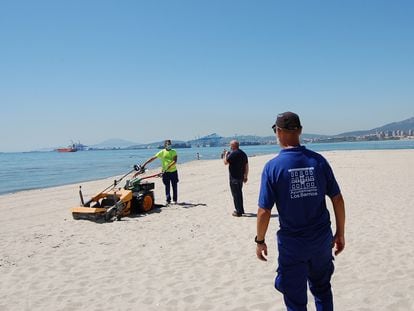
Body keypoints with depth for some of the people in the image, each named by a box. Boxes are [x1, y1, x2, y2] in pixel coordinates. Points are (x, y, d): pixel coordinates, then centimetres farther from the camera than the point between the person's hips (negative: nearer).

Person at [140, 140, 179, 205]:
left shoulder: (173, 152, -1)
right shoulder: (162, 152, 0)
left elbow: (175, 161, -15)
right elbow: (152, 158, -1)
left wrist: (168, 167, -28)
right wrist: (144, 164, -6)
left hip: (173, 171, 0)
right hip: (166, 172, 0)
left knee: (175, 186, 7)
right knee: (167, 187, 2)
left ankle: (175, 200, 17)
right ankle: (168, 200, 8)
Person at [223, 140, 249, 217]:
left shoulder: (233, 153, -16)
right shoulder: (243, 153, 9)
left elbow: (225, 162, -9)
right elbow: (246, 166, 11)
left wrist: (226, 154, 7)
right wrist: (246, 176, 17)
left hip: (234, 177, -8)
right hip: (241, 177, 8)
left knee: (236, 194, -1)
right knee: (239, 193, 19)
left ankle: (238, 211, 1)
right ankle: (241, 210, 27)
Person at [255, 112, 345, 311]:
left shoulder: (273, 167, -13)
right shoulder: (318, 161, -4)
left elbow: (264, 212, -13)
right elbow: (338, 200, -1)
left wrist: (260, 241, 1)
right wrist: (340, 233, 11)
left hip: (292, 244, -3)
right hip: (322, 239, 3)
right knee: (322, 289, 25)